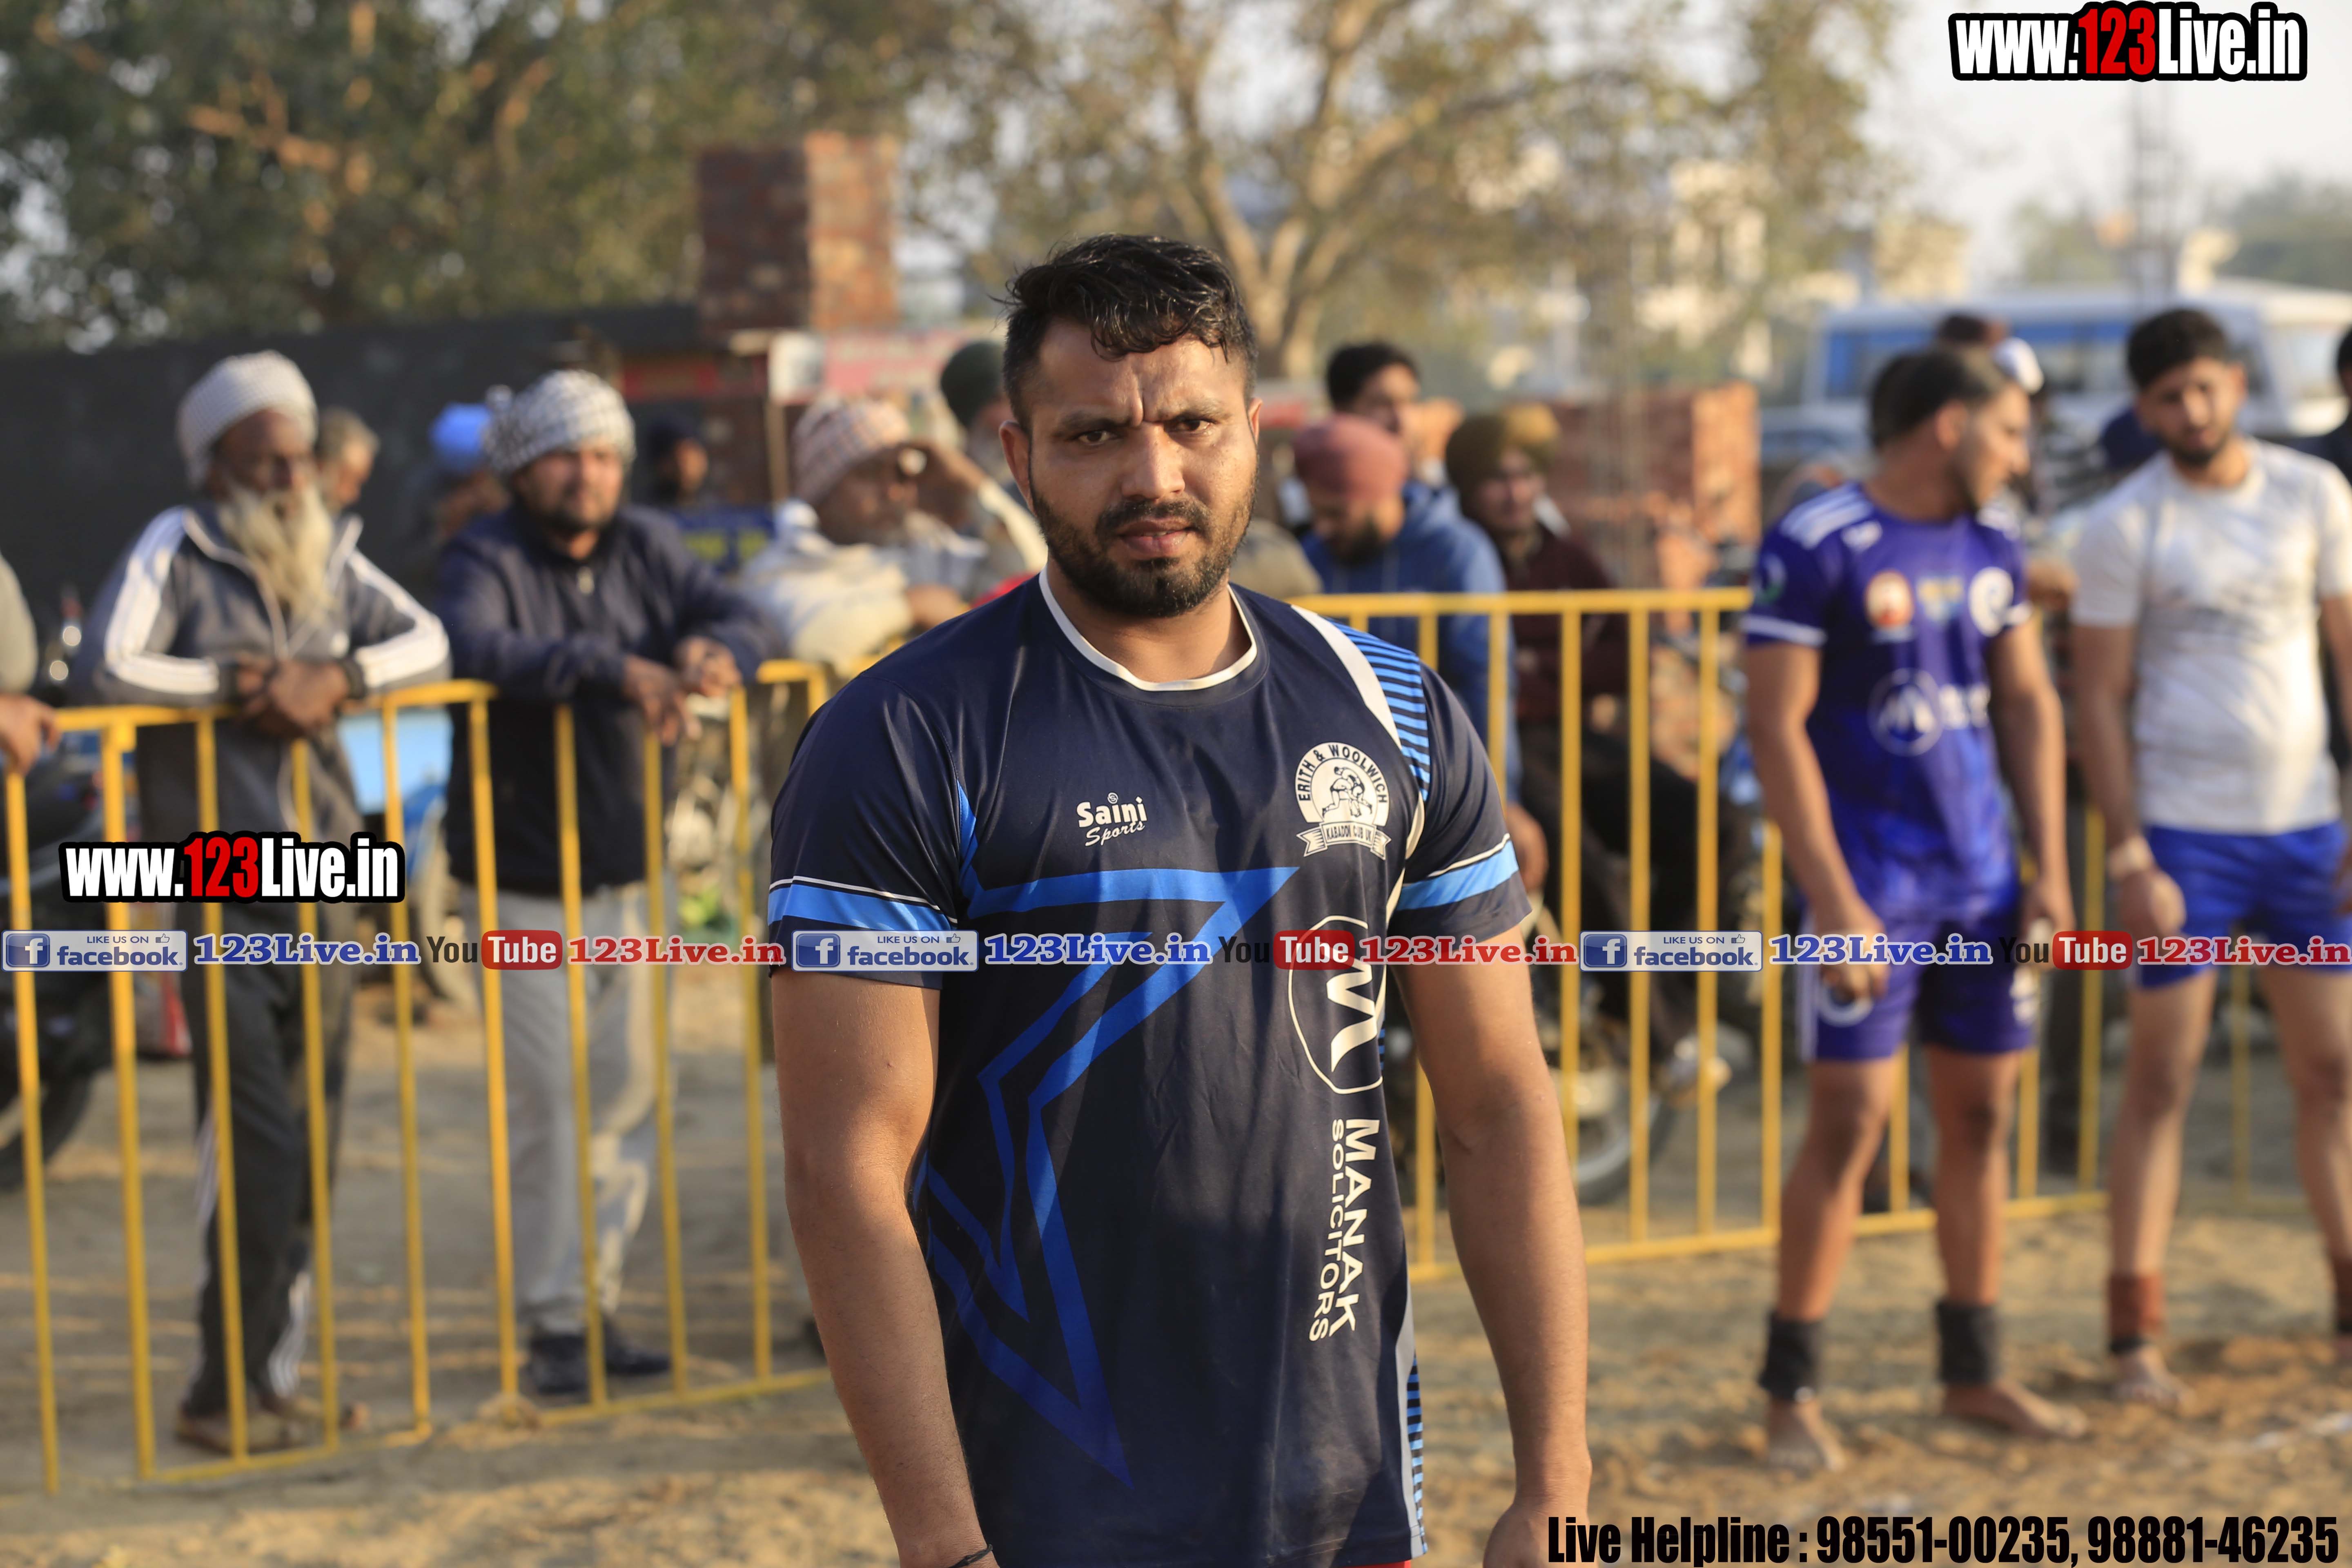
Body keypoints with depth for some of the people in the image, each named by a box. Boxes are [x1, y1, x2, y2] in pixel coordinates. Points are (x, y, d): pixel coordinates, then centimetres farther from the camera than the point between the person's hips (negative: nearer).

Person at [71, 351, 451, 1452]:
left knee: (310, 1145, 9)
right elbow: (103, 670, -16)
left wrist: (337, 678, -11)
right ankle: (227, 1392, 0)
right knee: (257, 1143, -10)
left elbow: (428, 643, 6)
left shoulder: (330, 556, 12)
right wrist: (237, 684, -11)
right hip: (216, 894, -6)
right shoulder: (175, 549, -4)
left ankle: (276, 1375, 20)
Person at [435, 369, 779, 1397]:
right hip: (524, 883, -5)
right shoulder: (487, 560, -10)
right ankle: (555, 1321, 2)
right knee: (548, 1101, -6)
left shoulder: (645, 550, 7)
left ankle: (602, 1300, 18)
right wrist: (614, 669, -40)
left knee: (628, 1094, 8)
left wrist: (716, 652, -21)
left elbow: (741, 618, 4)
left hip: (628, 872, 5)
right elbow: (477, 646, -30)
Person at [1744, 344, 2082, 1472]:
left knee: (1980, 1115, 10)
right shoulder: (1814, 550, -11)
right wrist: (1835, 905, -17)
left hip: (1983, 882, 7)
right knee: (1850, 1123, -5)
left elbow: (2027, 706, 16)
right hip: (1873, 883, -6)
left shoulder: (1992, 550, 10)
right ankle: (1791, 1390, 6)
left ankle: (1973, 1370, 23)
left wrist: (2050, 869, 9)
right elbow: (1776, 728, -13)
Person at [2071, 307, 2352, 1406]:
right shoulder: (2125, 526, -5)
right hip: (2184, 836, -4)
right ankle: (2136, 1336, 3)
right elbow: (2098, 701, -5)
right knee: (2160, 1084, -2)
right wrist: (2131, 861, -11)